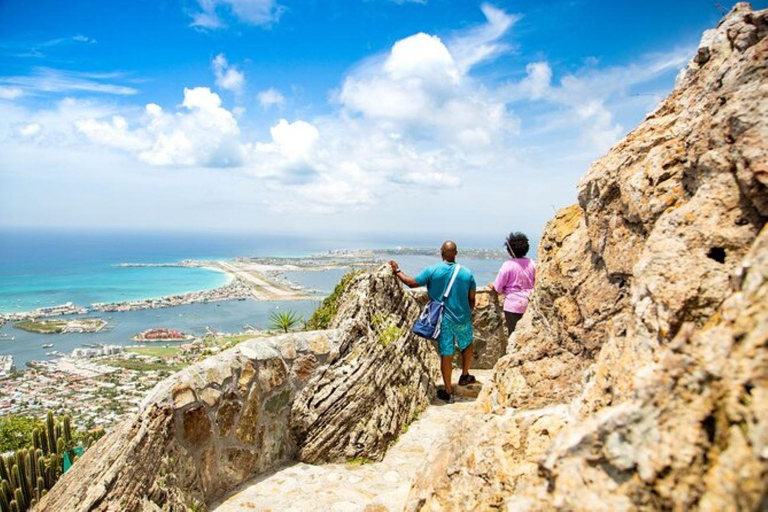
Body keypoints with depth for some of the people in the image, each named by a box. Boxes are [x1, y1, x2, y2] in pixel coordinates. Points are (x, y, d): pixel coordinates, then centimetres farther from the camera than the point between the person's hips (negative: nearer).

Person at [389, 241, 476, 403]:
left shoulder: (432, 271, -13)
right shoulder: (467, 273, -6)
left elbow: (411, 282, -7)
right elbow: (472, 299, 1)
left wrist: (397, 270, 8)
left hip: (443, 320, -1)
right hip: (463, 319, 1)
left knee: (446, 355, 7)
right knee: (467, 345, 29)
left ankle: (448, 392, 18)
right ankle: (465, 376, 41)